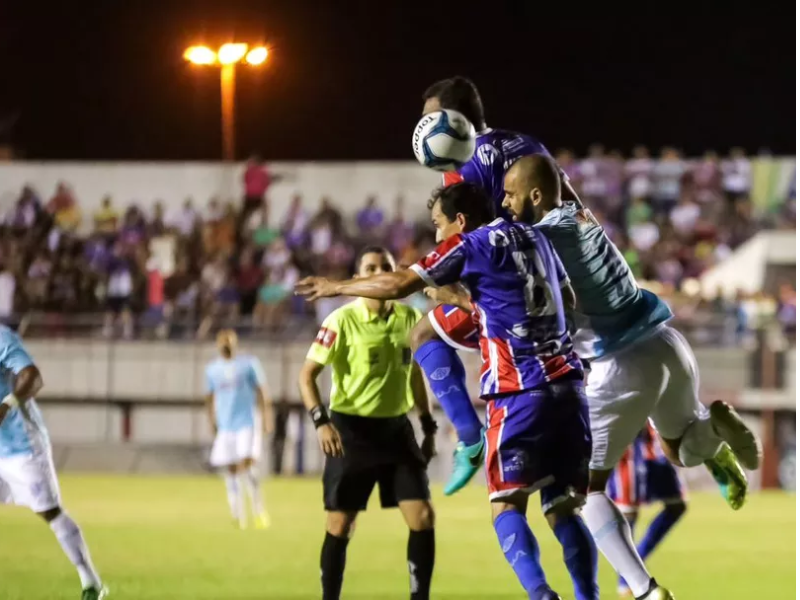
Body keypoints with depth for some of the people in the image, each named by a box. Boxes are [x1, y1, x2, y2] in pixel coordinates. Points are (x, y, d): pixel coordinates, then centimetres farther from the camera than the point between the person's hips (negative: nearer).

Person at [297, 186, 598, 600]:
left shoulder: (471, 244, 0)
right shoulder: (532, 237, 19)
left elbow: (397, 286, -2)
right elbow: (568, 299, 32)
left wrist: (336, 287, 12)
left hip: (520, 390, -6)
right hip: (566, 381, 6)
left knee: (507, 507, -6)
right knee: (563, 509, 7)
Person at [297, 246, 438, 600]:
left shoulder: (410, 318, 3)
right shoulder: (342, 321, -12)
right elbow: (307, 374, -10)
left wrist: (428, 427, 15)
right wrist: (320, 420, -23)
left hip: (396, 427, 4)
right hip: (351, 428, -4)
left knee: (422, 516, -3)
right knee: (341, 523, -2)